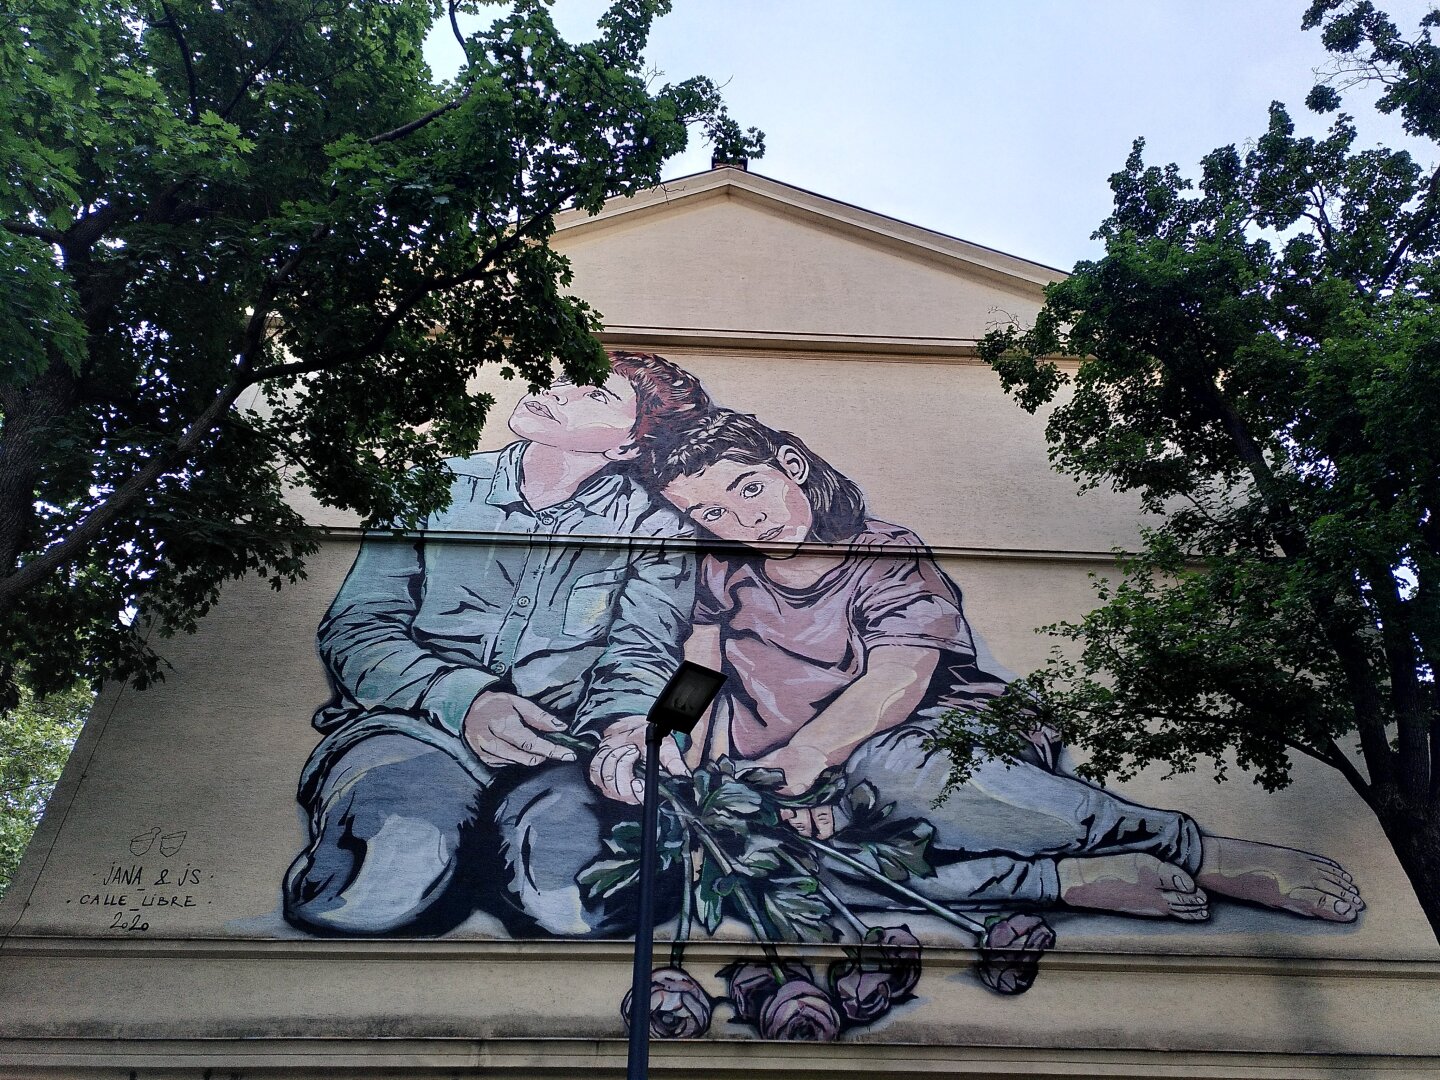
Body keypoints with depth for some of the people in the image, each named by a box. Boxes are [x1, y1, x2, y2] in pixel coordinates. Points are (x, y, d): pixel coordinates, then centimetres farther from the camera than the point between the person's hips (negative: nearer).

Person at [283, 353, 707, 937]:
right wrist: (461, 698, -16)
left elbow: (643, 652, 5)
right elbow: (354, 628, 4)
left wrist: (629, 720, -22)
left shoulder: (653, 527, 8)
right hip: (414, 724, 0)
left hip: (557, 748, 1)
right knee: (391, 874, -33)